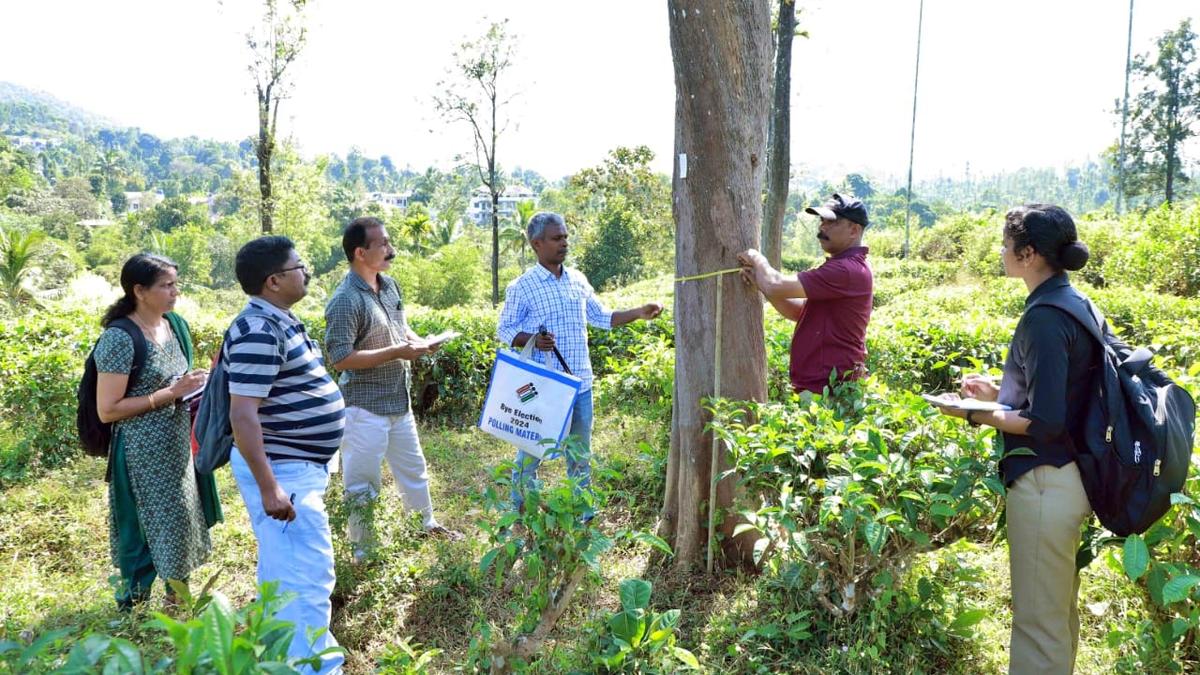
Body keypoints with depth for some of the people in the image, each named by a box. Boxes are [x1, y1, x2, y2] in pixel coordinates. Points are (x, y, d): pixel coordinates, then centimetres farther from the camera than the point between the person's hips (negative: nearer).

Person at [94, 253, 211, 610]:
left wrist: (195, 386, -1)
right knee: (147, 529, 3)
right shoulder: (120, 338, -19)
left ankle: (179, 599, 33)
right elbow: (107, 410, -19)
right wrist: (170, 393, -22)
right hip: (143, 455, -8)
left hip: (178, 447, 8)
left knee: (180, 521, 17)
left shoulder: (175, 325, 5)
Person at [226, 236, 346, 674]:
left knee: (284, 567, 22)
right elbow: (243, 415, -27)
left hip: (296, 465, 11)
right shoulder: (259, 331, -23)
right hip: (282, 471, -11)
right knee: (307, 574, -5)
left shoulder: (280, 321, 9)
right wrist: (269, 488, -28)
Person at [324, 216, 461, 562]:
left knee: (413, 466, 23)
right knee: (362, 480, 6)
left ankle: (428, 522, 42)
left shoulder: (389, 284, 5)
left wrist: (419, 342, -4)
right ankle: (362, 546, 22)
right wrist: (396, 353, -24)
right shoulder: (345, 300, -22)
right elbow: (340, 358, -24)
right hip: (365, 406, -8)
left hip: (399, 399, 9)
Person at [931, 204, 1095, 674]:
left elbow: (1045, 422, -24)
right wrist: (1000, 392, 14)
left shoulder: (1044, 319, -21)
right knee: (1060, 610, 23)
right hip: (1068, 476, 10)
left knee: (1038, 620, 3)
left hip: (1045, 482, -10)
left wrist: (975, 414, -13)